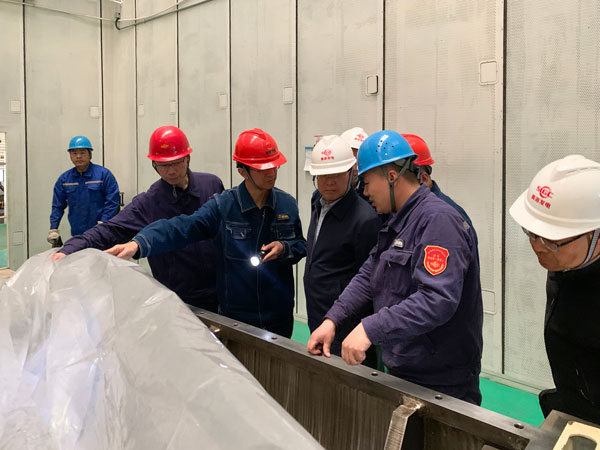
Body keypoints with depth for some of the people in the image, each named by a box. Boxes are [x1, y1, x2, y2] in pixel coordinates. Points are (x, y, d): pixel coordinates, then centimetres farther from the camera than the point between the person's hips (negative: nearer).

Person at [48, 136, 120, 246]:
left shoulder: (103, 174, -2)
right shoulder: (64, 179, 11)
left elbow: (112, 203, -5)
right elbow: (57, 206, 14)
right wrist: (53, 229, 4)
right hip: (76, 234, 4)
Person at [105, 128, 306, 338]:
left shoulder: (287, 204, 0)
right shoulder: (222, 206, -10)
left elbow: (301, 245, 11)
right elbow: (181, 228, -21)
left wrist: (284, 248, -12)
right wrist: (138, 244, -35)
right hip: (234, 313, -2)